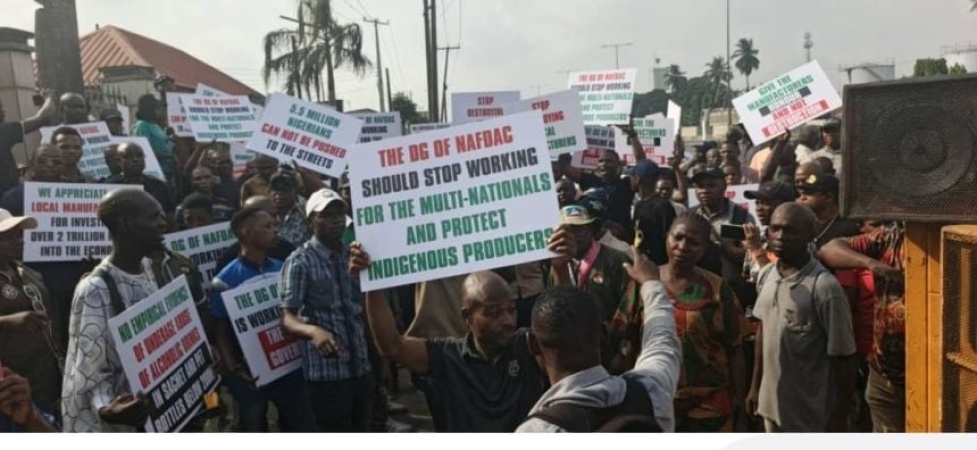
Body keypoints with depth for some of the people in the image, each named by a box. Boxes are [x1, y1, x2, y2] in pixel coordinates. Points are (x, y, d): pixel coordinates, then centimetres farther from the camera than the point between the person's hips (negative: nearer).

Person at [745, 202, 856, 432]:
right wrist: (756, 384, 16)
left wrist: (840, 417, -13)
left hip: (812, 413, -7)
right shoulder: (766, 275, 0)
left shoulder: (824, 287, -22)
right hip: (772, 402, 7)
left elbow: (843, 356, -17)